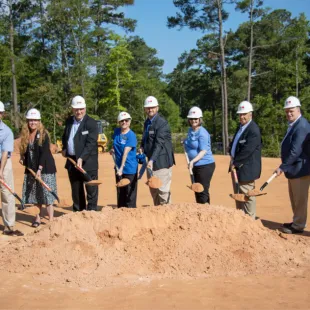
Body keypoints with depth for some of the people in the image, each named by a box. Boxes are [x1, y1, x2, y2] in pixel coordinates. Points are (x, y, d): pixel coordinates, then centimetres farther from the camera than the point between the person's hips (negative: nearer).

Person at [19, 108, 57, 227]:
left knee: (47, 195, -6)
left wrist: (40, 169, -24)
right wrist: (23, 158, -3)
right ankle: (38, 218, 18)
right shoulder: (25, 135, 5)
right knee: (35, 195, 9)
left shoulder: (43, 135, -11)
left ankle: (51, 221, -4)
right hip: (31, 168, 5)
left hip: (45, 168, -5)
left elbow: (44, 153, -17)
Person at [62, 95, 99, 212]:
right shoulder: (69, 121, 10)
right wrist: (64, 148, 8)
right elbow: (65, 136, 26)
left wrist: (81, 158, -29)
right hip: (72, 161, 7)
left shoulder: (91, 123, -11)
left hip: (88, 161, -6)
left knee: (91, 189, -3)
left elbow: (90, 143, -19)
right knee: (76, 190, 15)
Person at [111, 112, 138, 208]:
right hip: (118, 167, 6)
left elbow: (126, 152, -22)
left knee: (130, 193, -1)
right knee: (120, 192, 14)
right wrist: (113, 149, 3)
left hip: (129, 168, -6)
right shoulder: (116, 131, 5)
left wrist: (121, 168, -28)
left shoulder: (131, 135, -14)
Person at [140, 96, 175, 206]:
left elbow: (159, 143, -23)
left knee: (163, 190, -8)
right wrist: (142, 147, 7)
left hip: (162, 161, -9)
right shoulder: (147, 122, 14)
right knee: (153, 190, 14)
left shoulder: (162, 122, -14)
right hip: (151, 160, 9)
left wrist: (152, 160, -32)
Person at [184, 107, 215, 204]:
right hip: (195, 166, 9)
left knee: (203, 192, -10)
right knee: (197, 190, 15)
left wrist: (193, 161, -33)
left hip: (205, 165, -9)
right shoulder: (190, 131, 11)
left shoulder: (202, 133, -15)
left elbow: (203, 151, -23)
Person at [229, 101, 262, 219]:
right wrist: (232, 157, 1)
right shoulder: (241, 127, 11)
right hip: (240, 166, 10)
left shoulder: (253, 130, -19)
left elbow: (247, 150, -23)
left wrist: (235, 162, -15)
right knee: (239, 194, 18)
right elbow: (234, 144, 18)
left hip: (247, 168, -10)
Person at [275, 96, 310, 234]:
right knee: (294, 199, 20)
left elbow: (295, 151, -25)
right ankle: (297, 222, 32)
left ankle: (298, 226, 12)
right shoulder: (293, 125, 12)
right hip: (293, 168, 10)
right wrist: (284, 166, 16)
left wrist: (282, 167, -22)